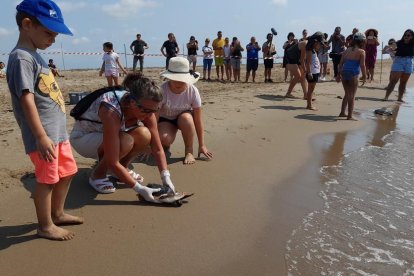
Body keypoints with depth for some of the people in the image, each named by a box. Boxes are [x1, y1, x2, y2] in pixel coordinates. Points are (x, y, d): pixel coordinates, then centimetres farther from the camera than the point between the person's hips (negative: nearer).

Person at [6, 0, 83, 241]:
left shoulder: (35, 56, 15)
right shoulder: (21, 58, -14)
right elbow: (27, 99, -21)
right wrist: (41, 136, -24)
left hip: (58, 131, 10)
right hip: (44, 135, -10)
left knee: (67, 172, 19)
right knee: (47, 180, 1)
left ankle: (57, 213, 37)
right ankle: (46, 227, 19)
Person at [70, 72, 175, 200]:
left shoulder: (146, 108, -20)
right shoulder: (111, 111, -38)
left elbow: (157, 149, -15)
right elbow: (112, 162, -36)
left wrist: (166, 178, -24)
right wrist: (139, 189, -34)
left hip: (109, 133, 5)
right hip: (82, 137, -5)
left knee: (144, 135, -23)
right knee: (125, 141, -35)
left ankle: (122, 168, 3)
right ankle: (97, 175, -8)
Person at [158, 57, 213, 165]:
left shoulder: (193, 91, -25)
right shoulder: (162, 90, -28)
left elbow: (198, 120, -20)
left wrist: (202, 145, -17)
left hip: (184, 118, 1)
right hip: (166, 119, -1)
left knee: (186, 118, -37)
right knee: (164, 139, -32)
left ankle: (189, 152, -16)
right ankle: (166, 147, 8)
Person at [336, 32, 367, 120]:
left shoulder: (347, 50, 13)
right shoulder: (361, 51, -3)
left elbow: (341, 63, 12)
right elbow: (362, 65, -8)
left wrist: (339, 74, 17)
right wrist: (364, 76, -2)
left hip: (344, 72, 6)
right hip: (353, 74, -6)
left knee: (347, 94, 19)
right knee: (352, 95, 0)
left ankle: (342, 112, 24)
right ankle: (350, 116, 0)